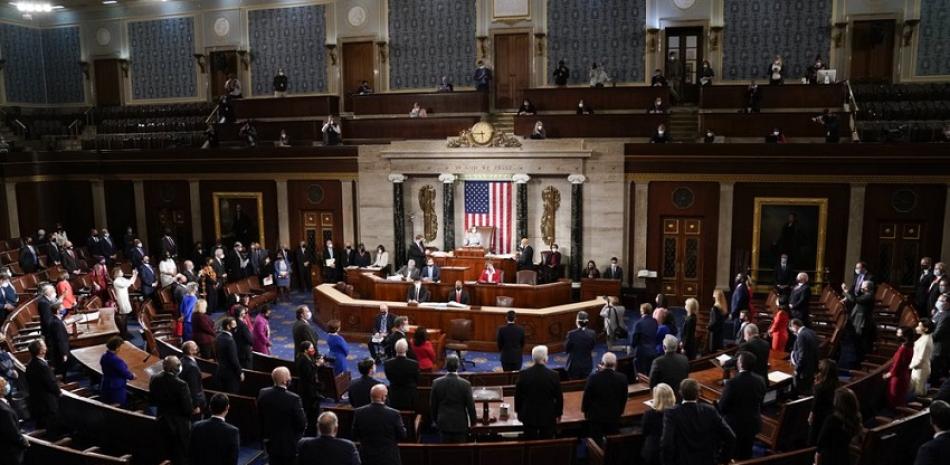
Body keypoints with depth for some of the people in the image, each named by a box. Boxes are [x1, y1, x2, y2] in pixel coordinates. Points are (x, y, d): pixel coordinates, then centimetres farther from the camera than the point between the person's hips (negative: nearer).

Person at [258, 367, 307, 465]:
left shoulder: (263, 393, -11)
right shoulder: (293, 399, -27)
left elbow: (260, 415, 3)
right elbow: (302, 423, -20)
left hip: (270, 442, 5)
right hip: (289, 445, -5)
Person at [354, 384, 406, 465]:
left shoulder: (359, 412, -10)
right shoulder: (394, 414, -18)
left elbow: (354, 437, -1)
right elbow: (402, 436, -8)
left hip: (366, 458, 3)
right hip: (389, 458, -2)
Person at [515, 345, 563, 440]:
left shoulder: (523, 374, -12)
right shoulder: (554, 375, -15)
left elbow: (517, 395, -2)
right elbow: (559, 397, -6)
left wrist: (519, 412, 11)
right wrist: (558, 414, 9)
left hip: (529, 415, 1)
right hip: (548, 416, -1)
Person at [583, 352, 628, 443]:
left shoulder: (593, 377, -19)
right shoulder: (622, 378, -13)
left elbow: (586, 396, -9)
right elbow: (624, 398, -1)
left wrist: (585, 410, 9)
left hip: (596, 416, -1)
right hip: (614, 416, 1)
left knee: (597, 442, 12)